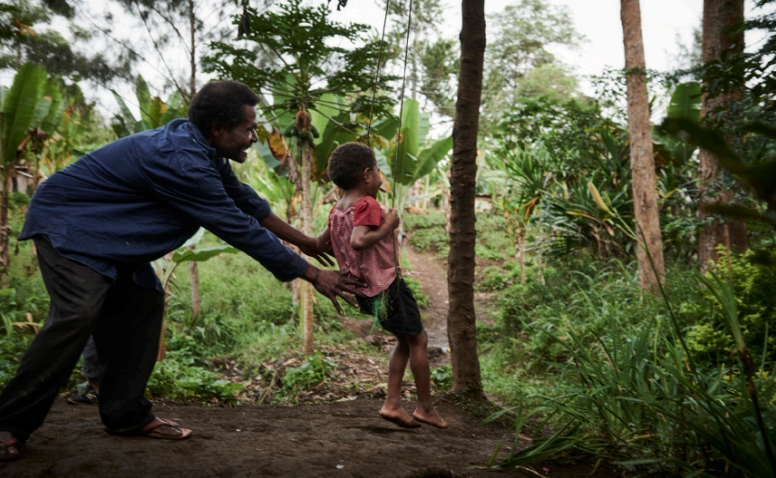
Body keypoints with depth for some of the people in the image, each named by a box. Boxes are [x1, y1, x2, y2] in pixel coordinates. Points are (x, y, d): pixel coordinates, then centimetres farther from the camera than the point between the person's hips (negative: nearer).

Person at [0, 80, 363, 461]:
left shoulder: (201, 150, -1)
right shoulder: (181, 161, -32)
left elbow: (244, 200, 12)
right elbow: (240, 229, -30)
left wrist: (300, 239, 17)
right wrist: (313, 275, -23)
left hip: (105, 235, 10)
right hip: (66, 223, -10)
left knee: (143, 305, 4)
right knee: (79, 314, -24)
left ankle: (125, 415, 10)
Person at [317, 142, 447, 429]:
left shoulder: (338, 210, 9)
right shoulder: (367, 205, -17)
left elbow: (320, 244, 17)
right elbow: (358, 241, -32)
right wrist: (388, 226, -22)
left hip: (365, 288, 9)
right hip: (386, 284, -9)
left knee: (406, 340, 20)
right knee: (418, 340, 7)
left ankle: (392, 404, 16)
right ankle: (425, 407, 16)